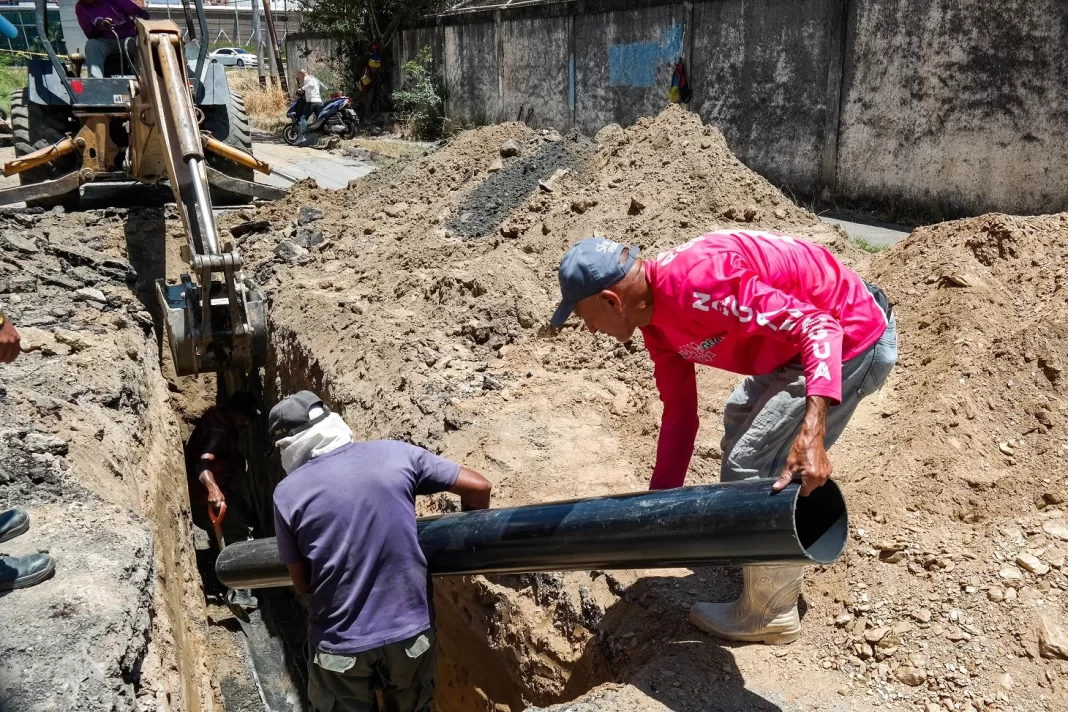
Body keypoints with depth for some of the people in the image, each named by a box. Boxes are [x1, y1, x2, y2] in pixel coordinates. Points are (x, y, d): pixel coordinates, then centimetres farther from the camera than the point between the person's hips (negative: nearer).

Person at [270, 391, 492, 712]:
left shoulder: (288, 492, -7)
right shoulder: (395, 453, -5)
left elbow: (301, 584, 1)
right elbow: (478, 487, -4)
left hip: (342, 645, -1)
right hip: (412, 632, 2)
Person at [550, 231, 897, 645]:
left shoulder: (695, 283, -30)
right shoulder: (654, 319, 1)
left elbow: (818, 327, -32)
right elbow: (679, 410, 9)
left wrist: (811, 432, -44)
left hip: (852, 340, -10)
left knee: (755, 468, -7)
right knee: (740, 419, 28)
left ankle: (770, 614, 13)